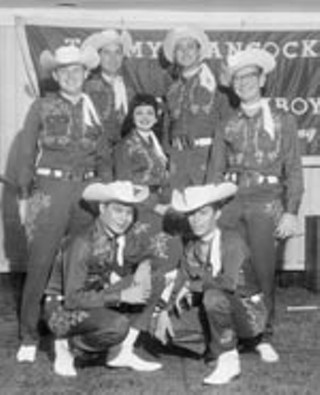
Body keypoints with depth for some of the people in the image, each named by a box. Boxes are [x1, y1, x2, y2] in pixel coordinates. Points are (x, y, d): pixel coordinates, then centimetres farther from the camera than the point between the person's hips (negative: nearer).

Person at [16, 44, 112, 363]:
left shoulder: (93, 108, 13)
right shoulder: (42, 107, 6)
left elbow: (103, 154, 15)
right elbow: (26, 153, 4)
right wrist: (24, 195, -3)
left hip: (87, 189, 3)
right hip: (50, 189, -3)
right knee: (40, 263, -4)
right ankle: (28, 338, 6)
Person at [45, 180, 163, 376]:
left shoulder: (133, 232, -10)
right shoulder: (84, 244, -27)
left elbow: (145, 256, 12)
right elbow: (73, 299, -28)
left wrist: (144, 268, -12)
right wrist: (121, 296, -31)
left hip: (100, 296, 7)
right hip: (65, 308, -7)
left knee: (151, 285, -5)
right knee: (118, 325, -32)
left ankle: (123, 352, -3)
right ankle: (65, 343, -5)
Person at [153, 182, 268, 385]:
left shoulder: (232, 239, -18)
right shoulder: (192, 248, 2)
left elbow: (231, 282, -33)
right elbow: (179, 287, 2)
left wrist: (193, 286, -21)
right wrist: (165, 311, -15)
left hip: (249, 313, -6)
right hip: (221, 312, 6)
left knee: (213, 296, -36)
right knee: (168, 324, -11)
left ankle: (229, 362, -16)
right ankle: (218, 347, 11)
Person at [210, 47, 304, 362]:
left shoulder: (282, 121, 8)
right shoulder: (229, 126, 16)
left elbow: (294, 171, 4)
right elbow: (217, 171, 16)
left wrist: (291, 212, -5)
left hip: (266, 201, -2)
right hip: (231, 201, 2)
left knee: (263, 271, -6)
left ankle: (264, 338, 8)